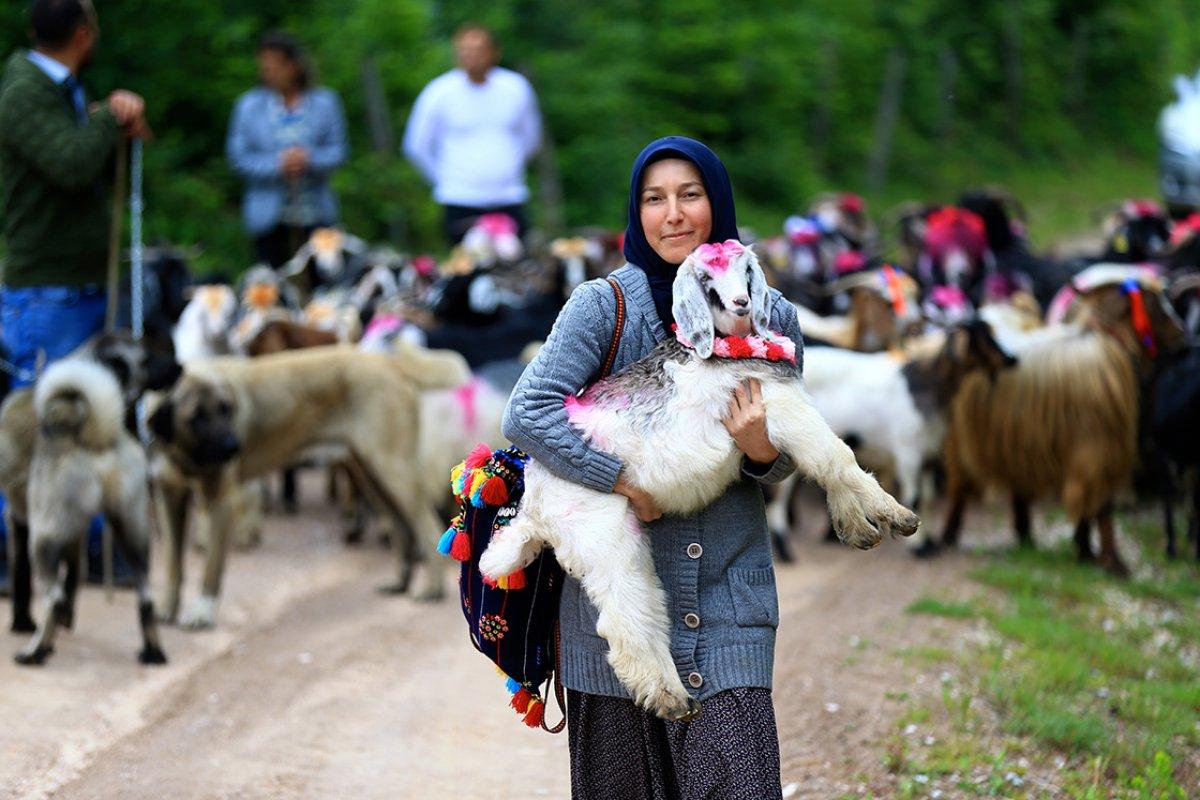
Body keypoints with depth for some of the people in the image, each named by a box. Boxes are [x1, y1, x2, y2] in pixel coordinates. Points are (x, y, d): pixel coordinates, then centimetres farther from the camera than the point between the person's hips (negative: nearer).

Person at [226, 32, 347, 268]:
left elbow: (337, 151, 3)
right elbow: (238, 157, 1)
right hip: (269, 219, 0)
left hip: (317, 216, 1)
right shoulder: (249, 105, 6)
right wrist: (277, 165, -15)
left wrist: (309, 160, -18)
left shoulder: (324, 102, 7)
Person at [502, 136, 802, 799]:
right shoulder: (604, 304, -3)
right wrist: (625, 480, -19)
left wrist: (763, 452, -9)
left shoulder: (771, 318, 7)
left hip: (728, 595, 1)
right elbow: (527, 414, -13)